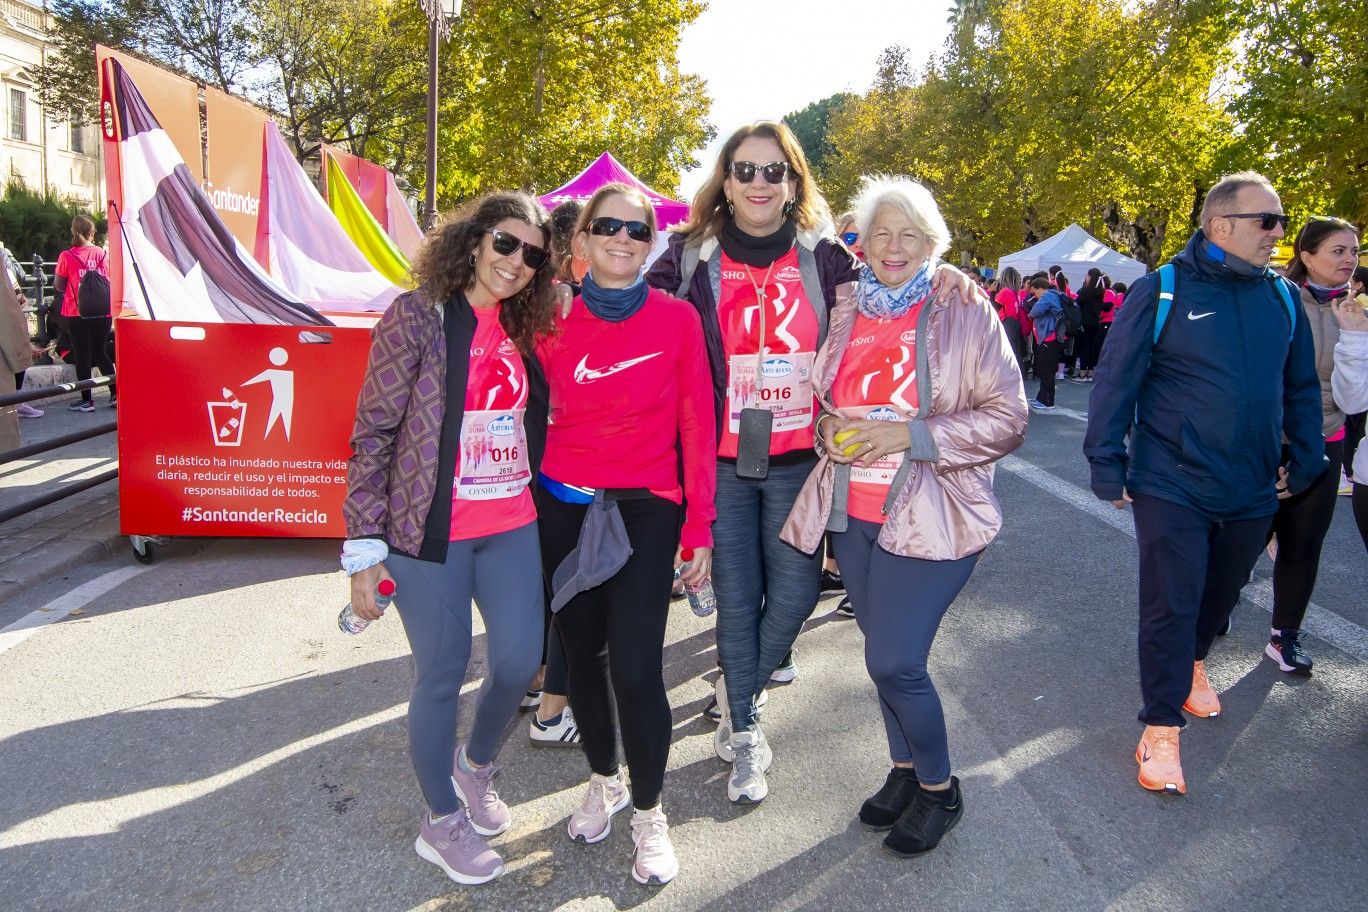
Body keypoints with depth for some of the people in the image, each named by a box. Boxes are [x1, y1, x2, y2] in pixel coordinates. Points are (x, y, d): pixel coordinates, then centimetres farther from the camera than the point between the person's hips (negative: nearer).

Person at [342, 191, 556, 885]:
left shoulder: (521, 331, 9)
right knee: (442, 676, 6)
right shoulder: (419, 315, -9)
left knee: (519, 660, 6)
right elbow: (373, 433, -10)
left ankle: (476, 763, 38)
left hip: (512, 527, 5)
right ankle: (441, 822, 29)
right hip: (432, 533, -5)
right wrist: (365, 547, -12)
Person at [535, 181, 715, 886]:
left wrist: (699, 527, -4)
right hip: (564, 505, 3)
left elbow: (697, 426, -2)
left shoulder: (678, 319, -3)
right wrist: (528, 508, 1)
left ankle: (648, 813, 18)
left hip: (645, 510, -3)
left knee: (636, 669, -8)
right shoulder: (556, 322, 2)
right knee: (582, 654, 14)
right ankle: (603, 781, 39)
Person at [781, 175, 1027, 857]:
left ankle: (938, 788, 19)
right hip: (852, 513, 5)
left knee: (893, 663, -7)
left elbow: (1007, 419, -8)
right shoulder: (844, 312, 8)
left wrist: (911, 435, -18)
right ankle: (905, 770, 37)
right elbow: (822, 400, 20)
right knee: (887, 656, 14)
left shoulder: (966, 313, -6)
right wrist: (831, 430, -3)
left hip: (928, 517, -5)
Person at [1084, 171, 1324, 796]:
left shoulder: (1282, 298, 5)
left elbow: (1302, 388, 15)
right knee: (1171, 605, -2)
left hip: (1253, 492, 5)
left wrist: (1305, 461, 12)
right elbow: (1115, 380, -10)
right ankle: (1161, 728, 12)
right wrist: (1107, 462, -11)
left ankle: (1192, 663, 49)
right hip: (1172, 487, -5)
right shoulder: (1161, 292, -10)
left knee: (1221, 592, 22)